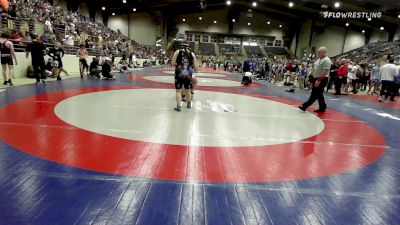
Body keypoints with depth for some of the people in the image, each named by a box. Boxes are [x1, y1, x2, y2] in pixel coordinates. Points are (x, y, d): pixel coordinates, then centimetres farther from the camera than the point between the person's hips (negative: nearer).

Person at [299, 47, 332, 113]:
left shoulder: (326, 60, -16)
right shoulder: (319, 59, 14)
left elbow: (325, 72, -24)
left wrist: (319, 80, -27)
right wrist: (311, 78, 17)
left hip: (322, 80, -10)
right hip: (316, 79, 10)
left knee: (315, 94, -5)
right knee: (319, 94, 13)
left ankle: (305, 106, -4)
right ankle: (322, 108, 22)